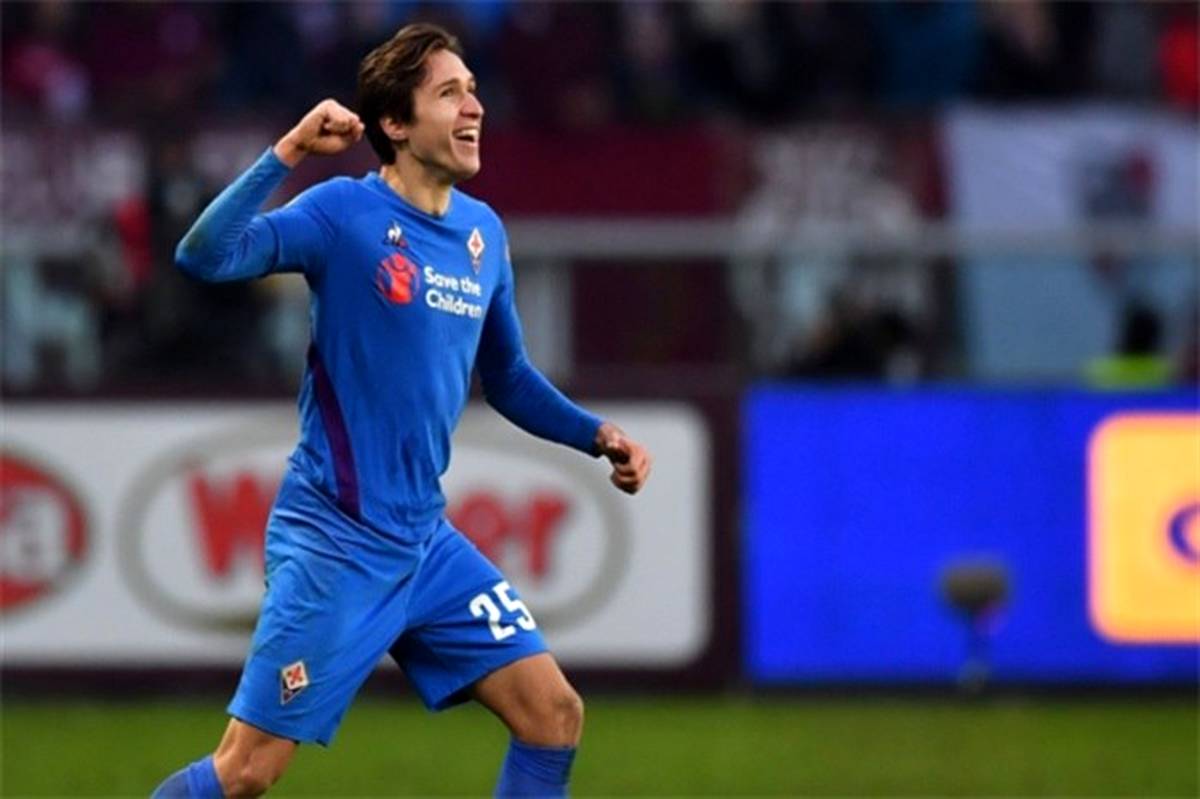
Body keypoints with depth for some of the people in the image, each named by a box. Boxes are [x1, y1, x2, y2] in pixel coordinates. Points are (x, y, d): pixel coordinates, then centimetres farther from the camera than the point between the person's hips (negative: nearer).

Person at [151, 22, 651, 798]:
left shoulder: (485, 233, 8)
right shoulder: (345, 212, -11)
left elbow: (507, 377, 22)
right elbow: (203, 257, -25)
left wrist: (597, 436, 10)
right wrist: (286, 155, -31)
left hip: (428, 542, 7)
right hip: (336, 543, -6)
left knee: (554, 716, -1)